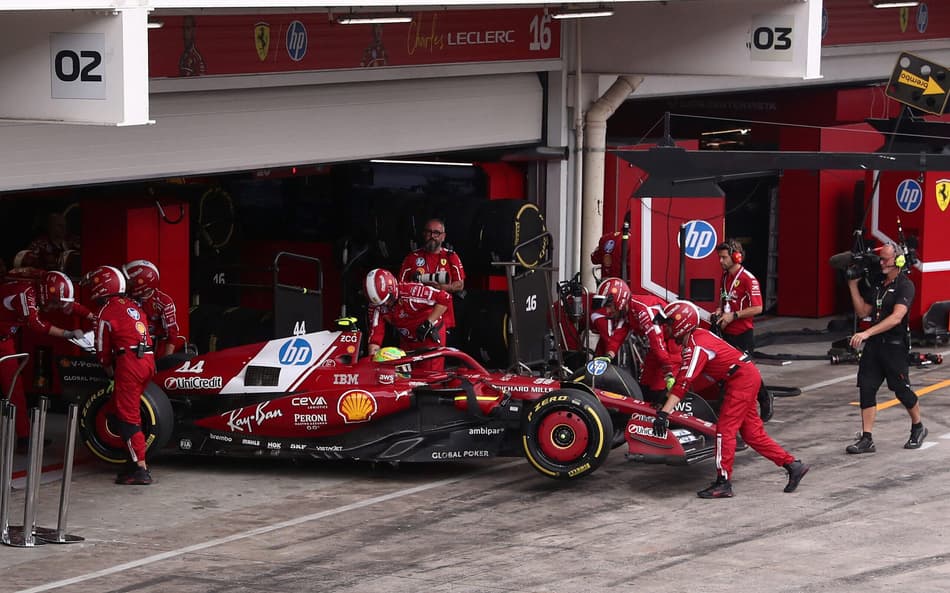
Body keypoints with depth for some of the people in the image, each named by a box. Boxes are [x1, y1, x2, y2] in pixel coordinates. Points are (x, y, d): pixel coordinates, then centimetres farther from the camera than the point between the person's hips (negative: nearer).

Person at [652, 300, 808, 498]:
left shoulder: (696, 347, -20)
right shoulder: (696, 336, 9)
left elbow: (684, 382, -28)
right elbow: (683, 374, 20)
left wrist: (664, 412, -32)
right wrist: (665, 400, 23)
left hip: (741, 379, -10)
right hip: (749, 376, 10)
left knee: (725, 429, -10)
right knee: (751, 431, 12)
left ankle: (723, 483, -8)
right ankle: (793, 465, 14)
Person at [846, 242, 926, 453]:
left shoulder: (905, 286, -12)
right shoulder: (877, 284, 13)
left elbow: (896, 317, -24)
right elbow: (862, 311, 15)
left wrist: (867, 333, -32)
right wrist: (853, 286, 5)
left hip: (894, 346, -7)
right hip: (874, 345, 7)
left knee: (901, 390, 3)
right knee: (866, 389, -2)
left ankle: (918, 428, 27)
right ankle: (867, 439, -2)